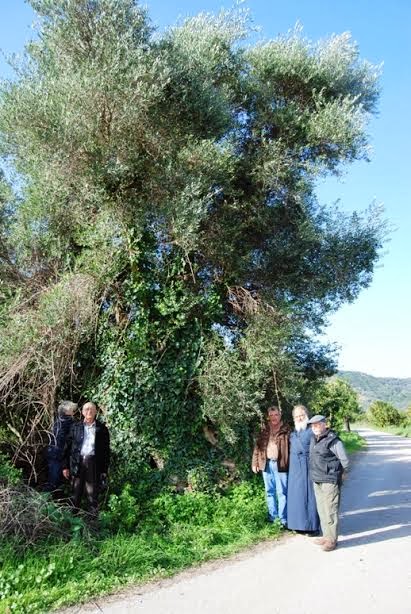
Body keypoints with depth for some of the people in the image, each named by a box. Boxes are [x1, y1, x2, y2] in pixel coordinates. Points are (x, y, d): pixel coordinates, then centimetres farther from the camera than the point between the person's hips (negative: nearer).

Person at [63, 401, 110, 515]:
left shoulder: (102, 429, 4)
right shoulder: (76, 427, 9)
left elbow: (106, 450, 4)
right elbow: (69, 446, 8)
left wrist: (104, 470, -1)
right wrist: (66, 466, 3)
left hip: (93, 463, -1)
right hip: (77, 463, 1)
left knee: (92, 493, 3)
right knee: (76, 492, 7)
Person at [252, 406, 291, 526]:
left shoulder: (286, 430, -2)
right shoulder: (264, 430, 9)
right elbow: (257, 446, 9)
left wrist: (290, 464, -14)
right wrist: (255, 463, 3)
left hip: (280, 464, -4)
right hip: (266, 464, 4)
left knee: (282, 492, 0)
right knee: (270, 492, 13)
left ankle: (283, 520, 9)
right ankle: (272, 517, 24)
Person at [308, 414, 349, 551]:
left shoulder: (333, 440, -15)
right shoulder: (314, 440, 9)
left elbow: (345, 461, -10)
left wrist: (334, 472, -1)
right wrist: (317, 472, 12)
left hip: (329, 482, -8)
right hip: (317, 481, 8)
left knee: (330, 511, -1)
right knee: (321, 510, 15)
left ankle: (332, 540, 9)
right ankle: (326, 536, 28)